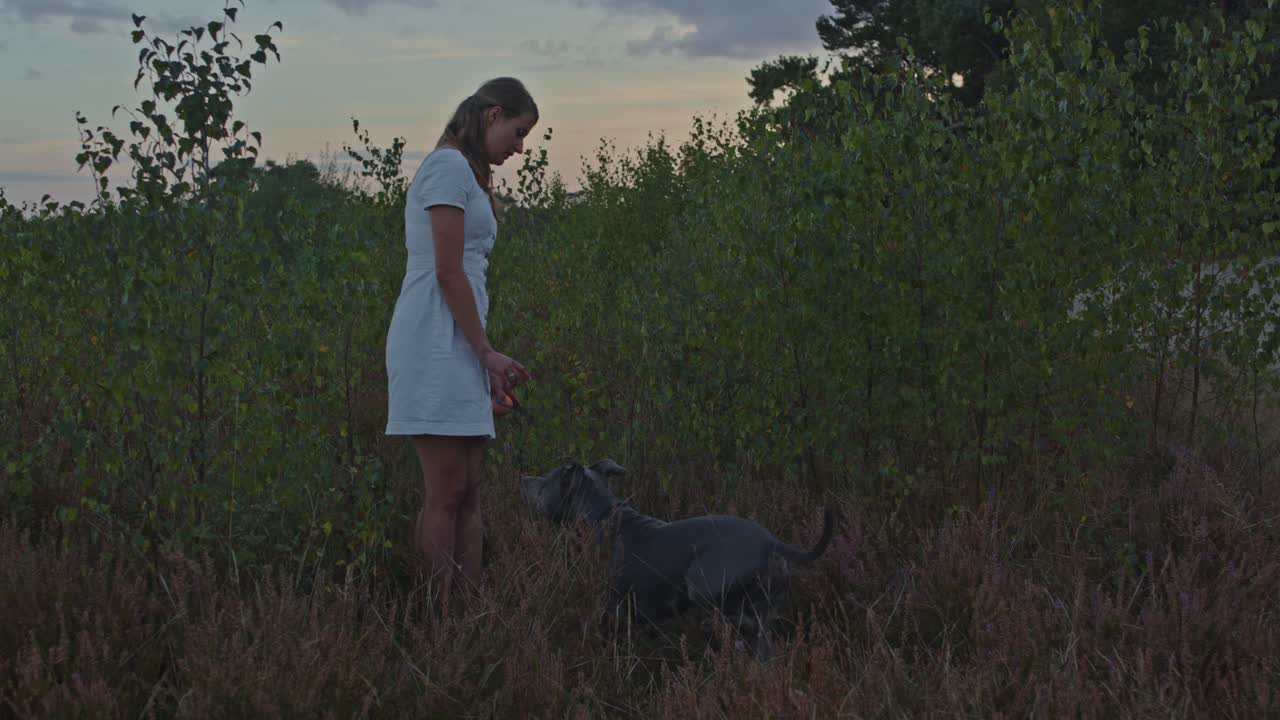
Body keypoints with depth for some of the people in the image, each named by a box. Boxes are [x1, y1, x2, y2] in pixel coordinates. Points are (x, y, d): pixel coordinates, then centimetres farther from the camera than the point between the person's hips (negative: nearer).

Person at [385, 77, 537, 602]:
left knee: (467, 494, 8)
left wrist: (484, 359, 15)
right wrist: (487, 352, -11)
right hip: (435, 346, -10)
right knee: (446, 494, -9)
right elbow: (448, 271, -14)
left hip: (459, 348, 10)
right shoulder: (449, 166, -7)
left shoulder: (465, 172, 22)